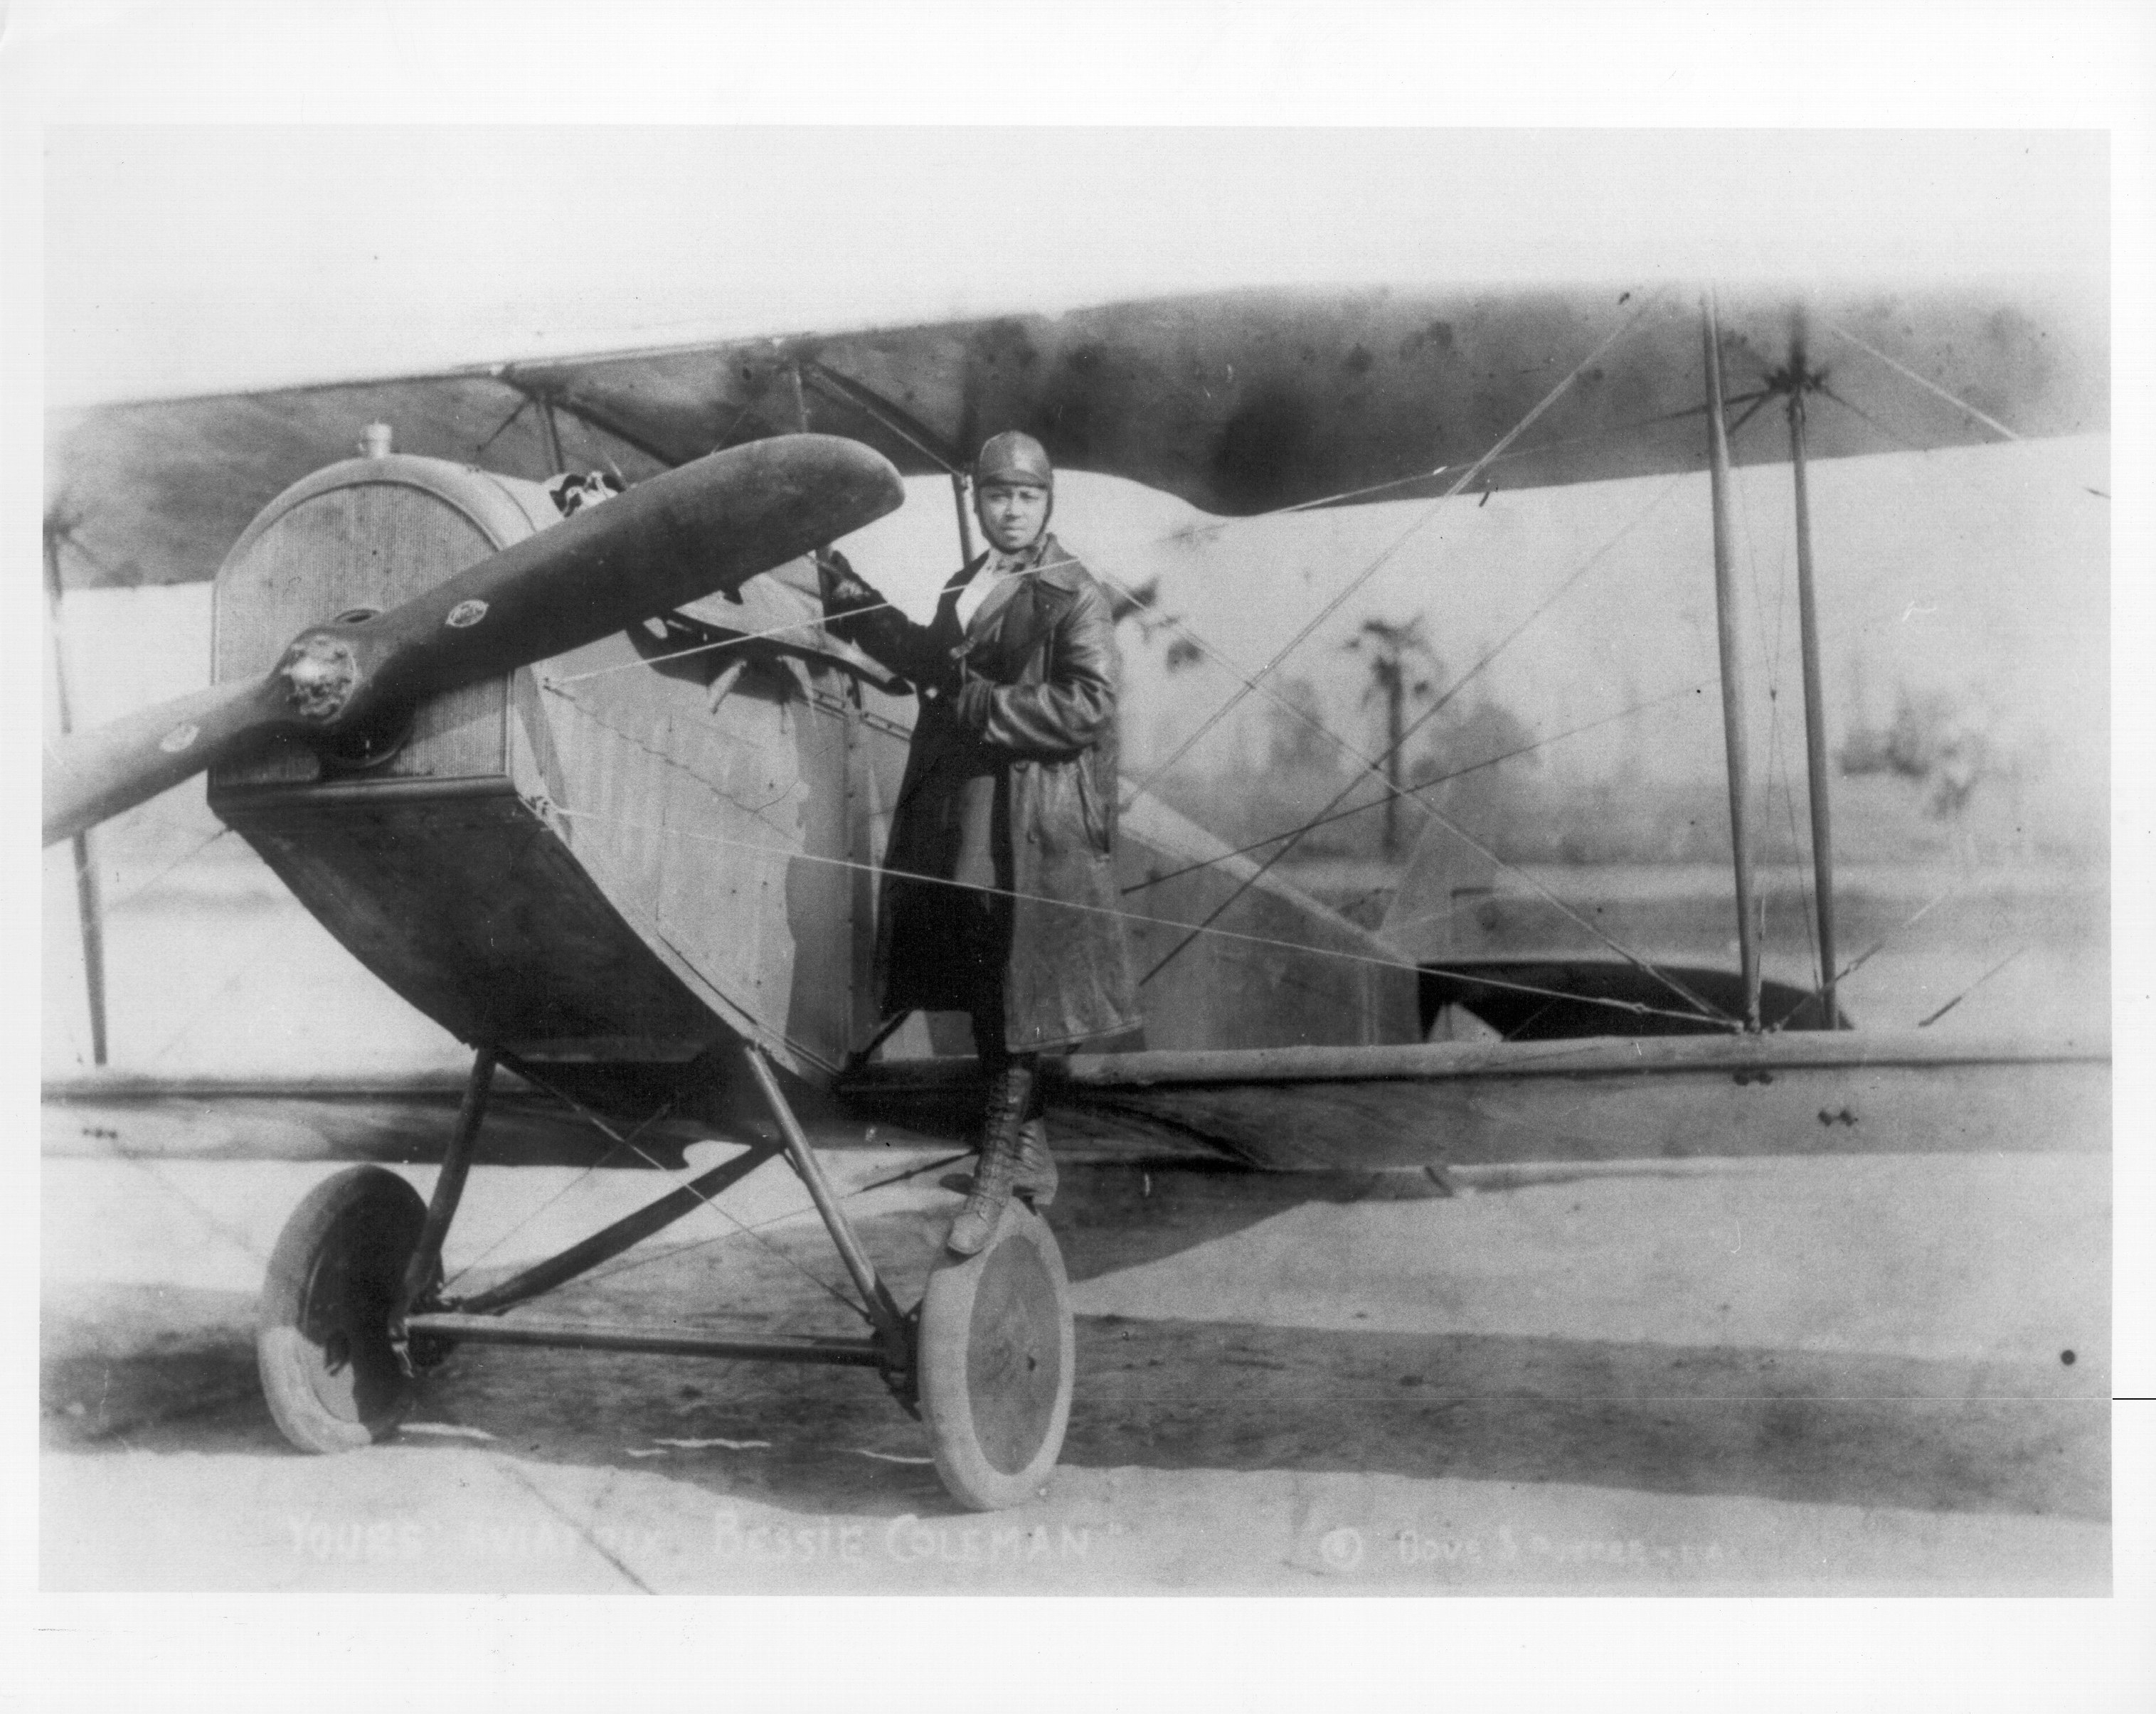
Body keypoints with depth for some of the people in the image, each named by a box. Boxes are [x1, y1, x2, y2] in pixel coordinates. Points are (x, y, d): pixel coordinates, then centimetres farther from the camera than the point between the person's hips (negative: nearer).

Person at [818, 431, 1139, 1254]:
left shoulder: (1074, 596, -9)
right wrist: (856, 600, 25)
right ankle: (1030, 1155, 28)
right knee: (983, 999, 15)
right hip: (956, 815, 8)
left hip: (1032, 824, -8)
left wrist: (981, 707, -18)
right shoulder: (966, 585, 15)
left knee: (1018, 1004, -3)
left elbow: (1088, 706, -18)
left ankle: (996, 1175, 4)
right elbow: (935, 663, 28)